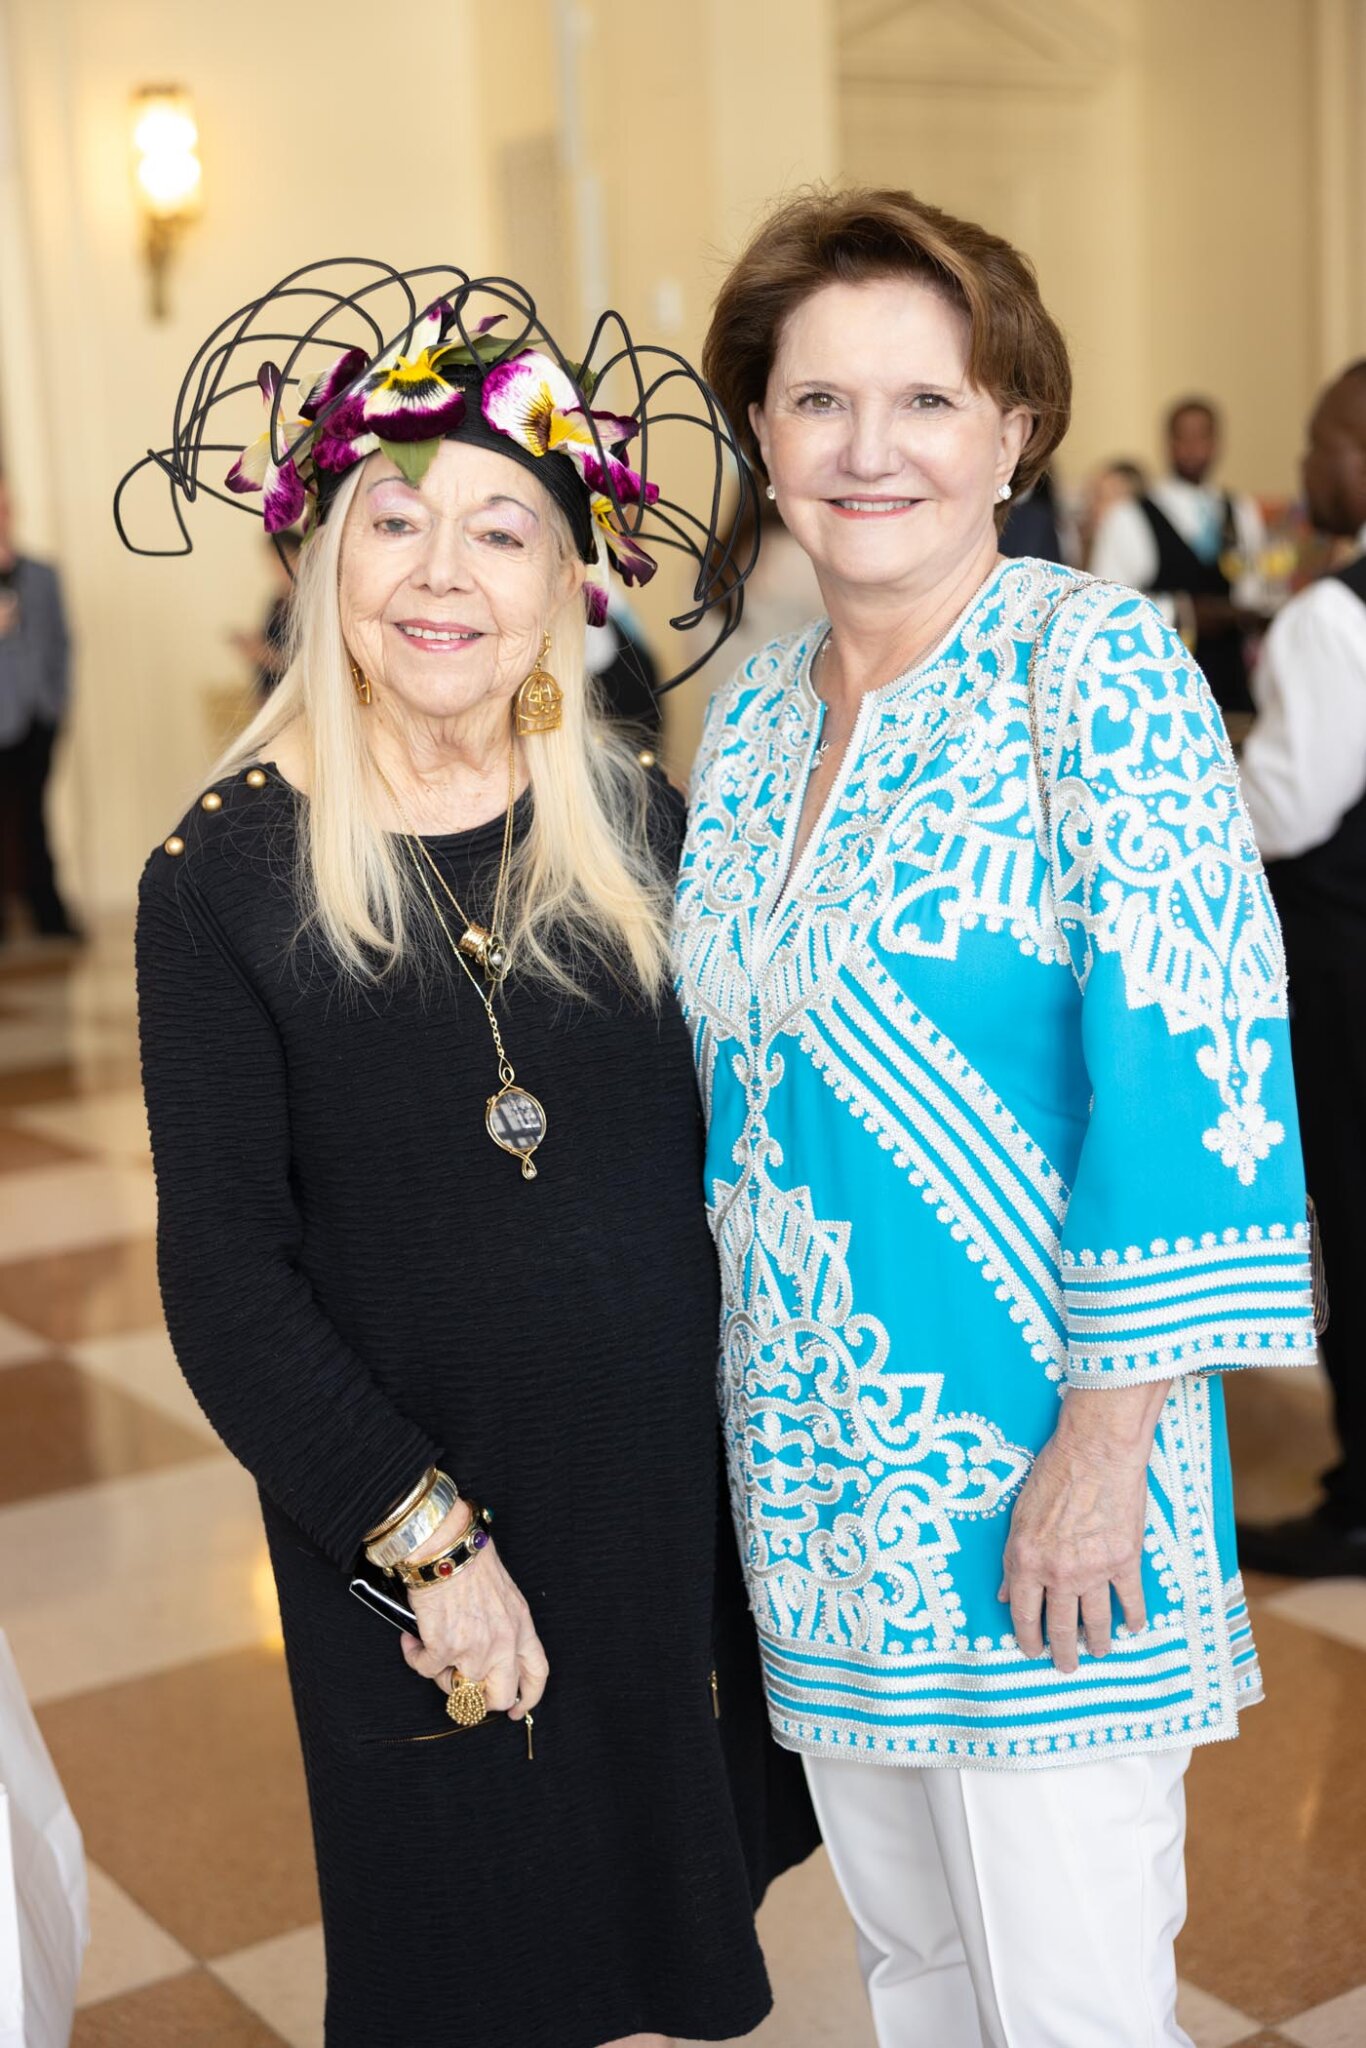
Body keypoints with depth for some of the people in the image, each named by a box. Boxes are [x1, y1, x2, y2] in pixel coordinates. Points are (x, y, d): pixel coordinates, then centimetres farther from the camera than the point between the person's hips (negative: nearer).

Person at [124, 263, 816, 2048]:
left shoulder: (641, 832, -1)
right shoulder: (224, 878, -10)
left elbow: (726, 1150, 5)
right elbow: (228, 1282, -10)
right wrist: (424, 1537, -15)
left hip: (682, 1496, 3)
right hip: (404, 1543, -3)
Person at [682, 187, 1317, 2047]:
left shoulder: (1096, 671, -13)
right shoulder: (752, 711, 6)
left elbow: (1190, 1071, -18)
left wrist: (1105, 1446, -20)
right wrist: (743, 1374, 14)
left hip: (1027, 1466, -6)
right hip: (816, 1462, 6)